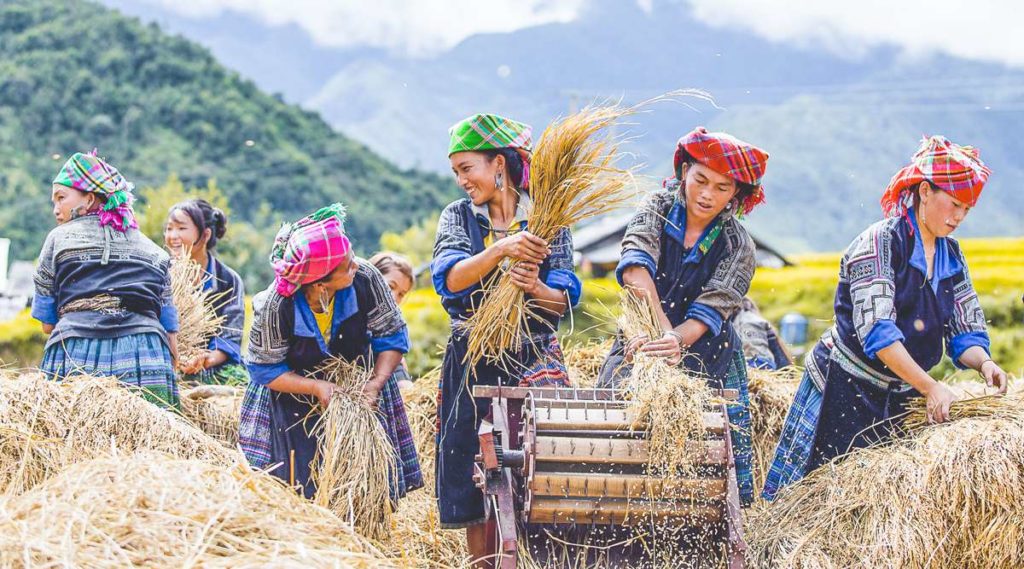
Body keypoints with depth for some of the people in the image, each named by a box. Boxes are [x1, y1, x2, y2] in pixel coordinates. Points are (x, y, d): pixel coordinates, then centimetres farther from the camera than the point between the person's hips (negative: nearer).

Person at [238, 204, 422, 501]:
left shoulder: (365, 279, -25)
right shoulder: (275, 306, -29)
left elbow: (392, 337, -11)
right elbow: (265, 369, -16)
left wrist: (377, 382, -25)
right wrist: (316, 387, -27)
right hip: (295, 395, -2)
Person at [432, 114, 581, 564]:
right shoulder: (457, 217, 6)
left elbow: (565, 300, -2)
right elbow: (448, 279, -12)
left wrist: (536, 288, -24)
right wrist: (500, 250, -27)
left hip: (534, 360, -1)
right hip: (472, 363, 1)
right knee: (474, 475, -2)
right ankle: (481, 564, 6)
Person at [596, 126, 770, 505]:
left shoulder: (738, 247, -2)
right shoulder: (657, 209, -2)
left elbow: (709, 312, -16)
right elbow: (636, 266, -21)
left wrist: (676, 341, -38)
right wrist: (662, 328, -36)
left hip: (708, 365, 0)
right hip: (639, 350, 0)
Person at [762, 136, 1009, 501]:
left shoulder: (951, 256, 8)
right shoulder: (880, 243, -15)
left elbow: (965, 332, 9)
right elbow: (876, 330, -23)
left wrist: (983, 363, -14)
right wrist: (929, 387, -27)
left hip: (900, 398, 7)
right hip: (844, 389, -7)